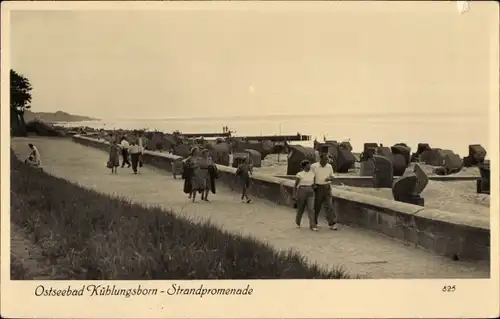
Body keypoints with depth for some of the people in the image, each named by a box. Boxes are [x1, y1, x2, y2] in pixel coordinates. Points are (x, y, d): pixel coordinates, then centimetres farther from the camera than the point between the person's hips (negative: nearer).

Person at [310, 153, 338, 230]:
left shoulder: (329, 166, 4)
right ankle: (314, 222, 22)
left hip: (327, 187, 2)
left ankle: (331, 224, -8)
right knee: (317, 206, 6)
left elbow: (332, 176, 13)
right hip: (318, 188, -2)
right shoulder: (314, 166, -6)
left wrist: (330, 178, -11)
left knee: (329, 205, -6)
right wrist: (313, 184, -14)